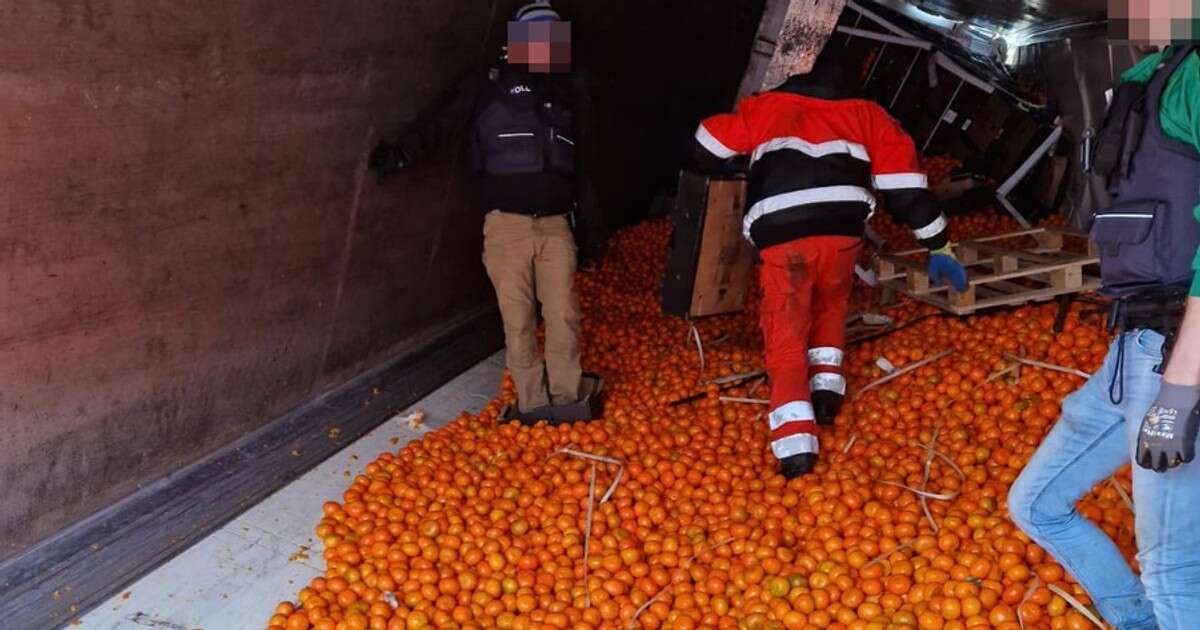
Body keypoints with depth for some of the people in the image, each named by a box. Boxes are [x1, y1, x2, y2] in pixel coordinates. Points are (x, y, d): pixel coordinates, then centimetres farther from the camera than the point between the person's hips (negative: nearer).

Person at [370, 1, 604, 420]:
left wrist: (590, 229, 21)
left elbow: (581, 168, 21)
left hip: (556, 224, 3)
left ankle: (566, 397, 16)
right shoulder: (487, 87, 5)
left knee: (564, 314, 0)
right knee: (518, 319, 1)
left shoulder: (567, 93, 16)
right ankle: (533, 402, 13)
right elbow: (440, 122, -7)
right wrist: (403, 152, -26)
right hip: (507, 225, -3)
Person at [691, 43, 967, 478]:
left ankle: (794, 441, -8)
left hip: (780, 233, -1)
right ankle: (827, 384, 17)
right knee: (831, 303, 31)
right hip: (843, 226, 2)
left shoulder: (768, 107, 25)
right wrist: (940, 247, 25)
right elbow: (906, 188, 20)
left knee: (785, 333, 5)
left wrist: (730, 169, 52)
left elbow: (706, 146, 29)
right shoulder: (867, 115, 26)